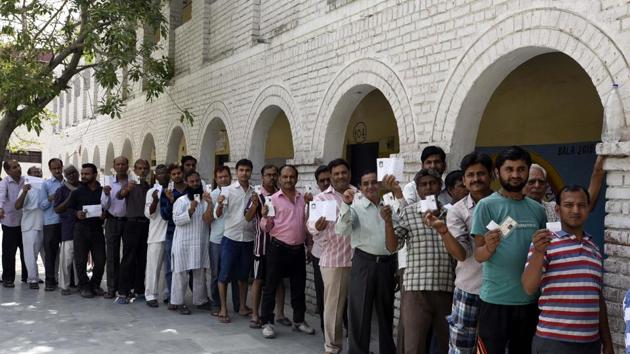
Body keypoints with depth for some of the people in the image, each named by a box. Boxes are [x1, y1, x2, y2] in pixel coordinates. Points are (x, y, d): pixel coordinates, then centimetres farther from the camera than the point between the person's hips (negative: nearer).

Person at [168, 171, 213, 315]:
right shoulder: (181, 201, -3)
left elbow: (208, 220, -6)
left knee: (200, 272, 12)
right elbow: (177, 220, -12)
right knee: (181, 273, 0)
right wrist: (190, 210, -22)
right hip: (183, 243, -4)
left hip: (201, 242, 4)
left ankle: (200, 300, 24)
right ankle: (176, 302, 8)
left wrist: (209, 204, -17)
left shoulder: (205, 200, 7)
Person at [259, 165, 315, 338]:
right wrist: (265, 217, -23)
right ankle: (267, 322, 10)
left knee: (299, 286, 13)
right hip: (278, 249, -4)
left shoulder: (303, 199, 8)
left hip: (299, 249, 4)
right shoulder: (273, 199, -4)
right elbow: (266, 228, -6)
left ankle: (299, 320, 26)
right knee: (271, 286, 1)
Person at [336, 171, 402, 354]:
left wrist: (399, 194, -13)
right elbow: (341, 230, -14)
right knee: (359, 311, 2)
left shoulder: (390, 205, 8)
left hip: (387, 263, 3)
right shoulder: (355, 206, -1)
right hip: (363, 262, -3)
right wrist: (346, 205, -27)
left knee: (386, 310, 16)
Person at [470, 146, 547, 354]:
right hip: (495, 299, -5)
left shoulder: (537, 210, 8)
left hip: (530, 299, 5)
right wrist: (489, 247, -31)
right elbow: (478, 255, -10)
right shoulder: (486, 205, -6)